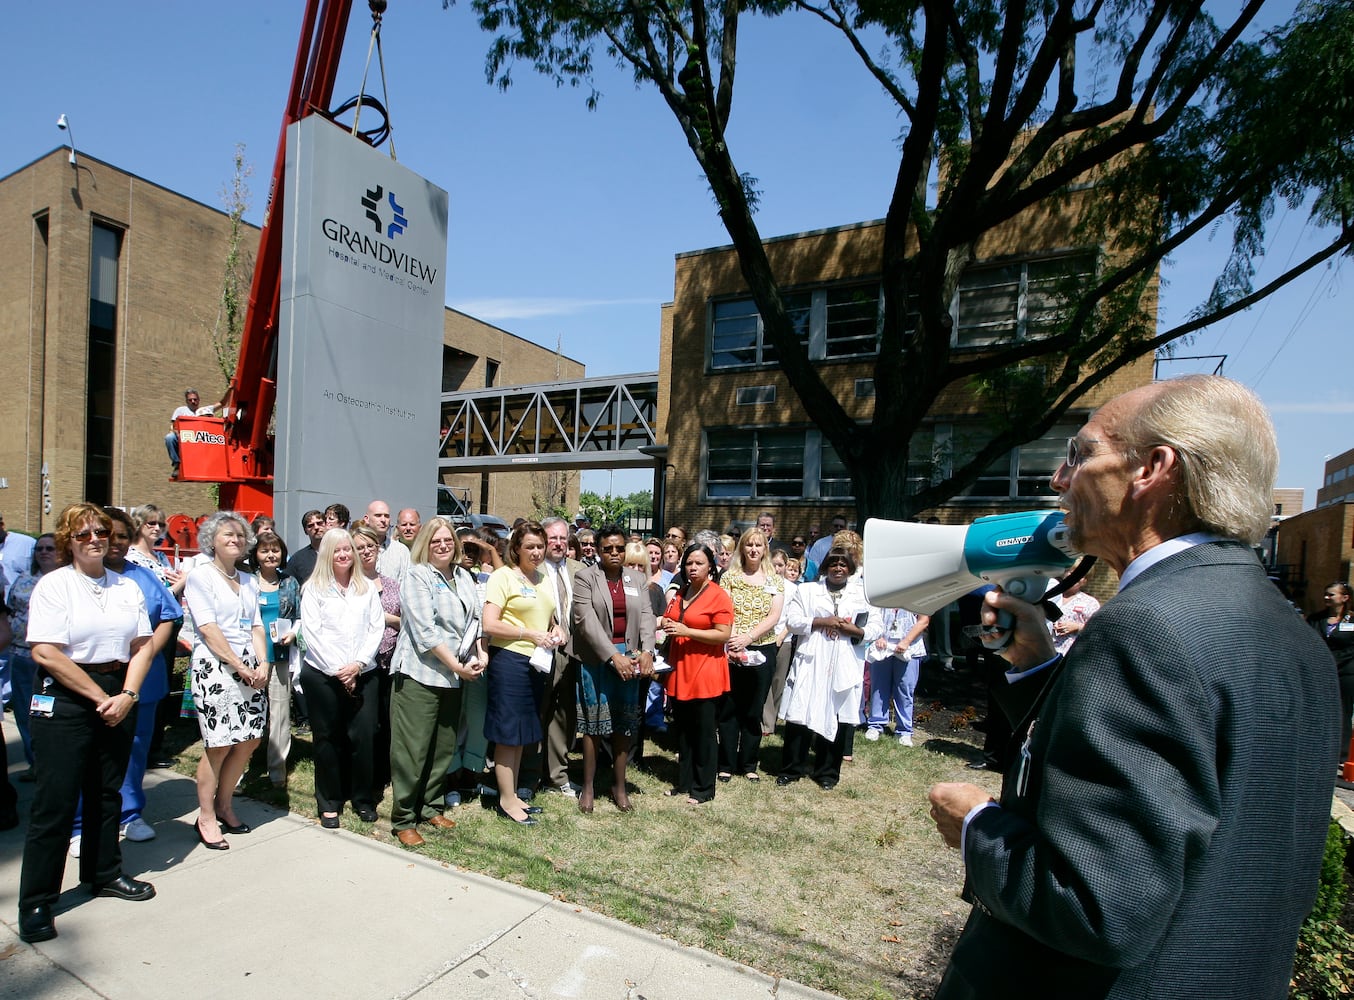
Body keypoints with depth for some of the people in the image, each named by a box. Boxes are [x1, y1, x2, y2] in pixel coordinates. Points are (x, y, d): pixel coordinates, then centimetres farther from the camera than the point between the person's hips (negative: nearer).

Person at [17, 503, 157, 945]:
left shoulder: (127, 587, 8)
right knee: (55, 801, 1)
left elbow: (142, 646, 5)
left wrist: (126, 695, -9)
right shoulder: (54, 585, -6)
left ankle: (104, 874, 32)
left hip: (119, 698, 5)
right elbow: (46, 653, -14)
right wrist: (101, 698, -13)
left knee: (107, 792, 16)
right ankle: (35, 902, 15)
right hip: (65, 700, -5)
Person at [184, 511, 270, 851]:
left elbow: (256, 626, 13)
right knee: (218, 745, -3)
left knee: (249, 740, 7)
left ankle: (224, 804, 25)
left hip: (251, 667, 6)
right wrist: (240, 667, -13)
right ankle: (206, 817, 13)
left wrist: (263, 664, -2)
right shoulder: (200, 576, -3)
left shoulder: (249, 581, 16)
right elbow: (208, 629, -10)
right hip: (215, 666, -6)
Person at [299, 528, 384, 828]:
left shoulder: (368, 587, 9)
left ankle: (364, 799, 16)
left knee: (363, 736, 0)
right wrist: (338, 670, -9)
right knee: (328, 738, 7)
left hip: (363, 674, 1)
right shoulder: (314, 588, 2)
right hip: (322, 674, -1)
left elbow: (376, 628, 4)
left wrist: (358, 664, -9)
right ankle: (329, 803, 21)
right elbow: (311, 633, -4)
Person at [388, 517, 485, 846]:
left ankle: (431, 807, 29)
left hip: (454, 678, 6)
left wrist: (481, 653, -2)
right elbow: (425, 631, -15)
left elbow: (474, 618, 15)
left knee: (444, 747, 14)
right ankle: (403, 819, 13)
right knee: (413, 749, 0)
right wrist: (458, 665, -15)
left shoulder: (463, 576, 11)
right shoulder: (417, 576, -8)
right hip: (419, 674, -6)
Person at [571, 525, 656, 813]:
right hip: (596, 658, -3)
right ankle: (587, 787, 18)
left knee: (624, 725, 10)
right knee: (593, 724, 3)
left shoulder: (637, 578, 9)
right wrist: (613, 655, -18)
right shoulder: (585, 577, -3)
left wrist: (647, 651, -14)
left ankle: (619, 786, 23)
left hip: (630, 658, 3)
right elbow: (587, 620, -12)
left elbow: (646, 616, 2)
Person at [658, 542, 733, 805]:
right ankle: (684, 782, 26)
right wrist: (666, 624, 2)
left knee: (703, 732, 3)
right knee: (683, 730, 14)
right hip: (680, 671, 7)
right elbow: (668, 621, 27)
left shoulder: (719, 596, -10)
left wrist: (686, 631, -20)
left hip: (705, 672, -7)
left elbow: (723, 634, -17)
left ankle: (703, 788, 16)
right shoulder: (679, 594, 13)